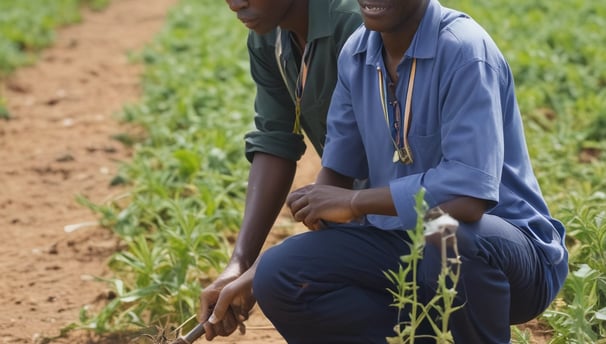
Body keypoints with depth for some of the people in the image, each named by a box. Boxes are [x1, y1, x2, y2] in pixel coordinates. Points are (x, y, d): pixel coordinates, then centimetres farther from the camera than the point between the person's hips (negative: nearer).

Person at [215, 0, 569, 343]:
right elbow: (337, 173, 11)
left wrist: (353, 202, -19)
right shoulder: (356, 53, 2)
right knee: (278, 277, -14)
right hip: (404, 243, 6)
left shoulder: (464, 52, -21)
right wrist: (258, 269, 1)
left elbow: (468, 197, -31)